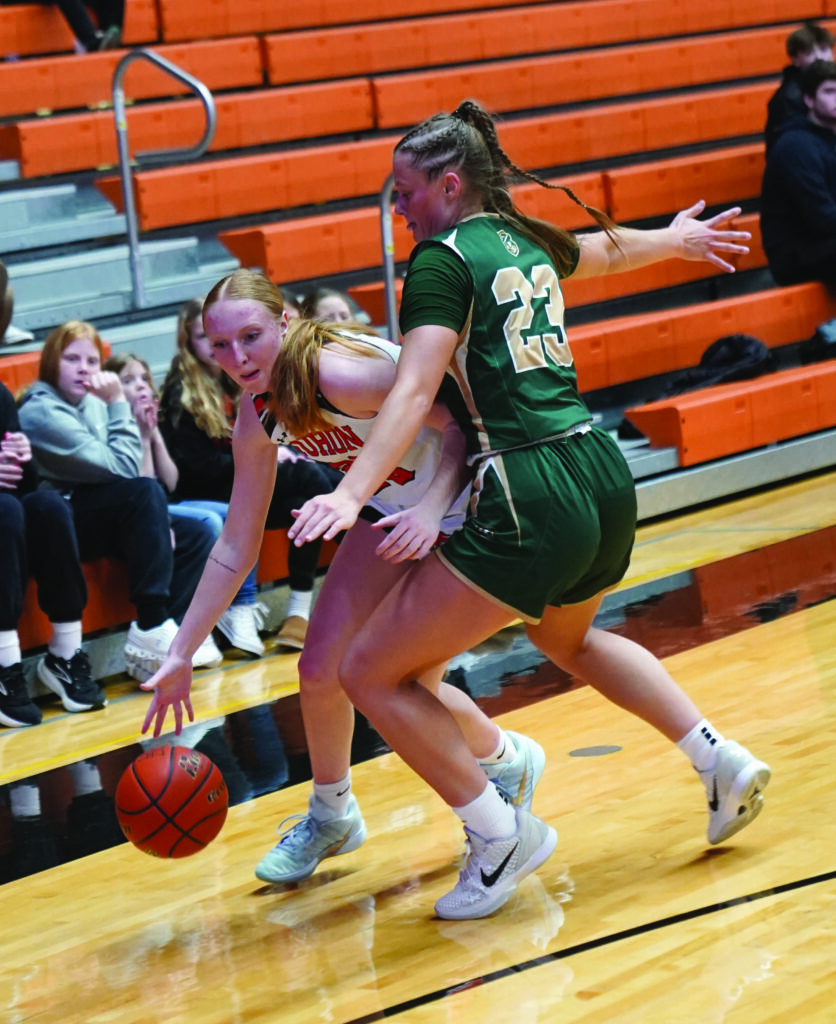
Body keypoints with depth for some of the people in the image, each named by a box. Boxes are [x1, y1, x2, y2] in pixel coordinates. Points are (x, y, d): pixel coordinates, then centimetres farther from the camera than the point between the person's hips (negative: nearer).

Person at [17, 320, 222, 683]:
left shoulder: (91, 403, 11)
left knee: (197, 536, -4)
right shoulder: (41, 412, -16)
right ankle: (152, 629, -31)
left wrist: (156, 522, -3)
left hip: (100, 521, 9)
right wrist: (118, 404, -16)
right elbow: (123, 468, -20)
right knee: (144, 491, -30)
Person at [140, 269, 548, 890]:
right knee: (321, 670, 1)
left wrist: (432, 508, -42)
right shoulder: (259, 417, -8)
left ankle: (509, 759, 21)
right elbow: (236, 547, 0)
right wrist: (181, 654, -1)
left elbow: (461, 422, -26)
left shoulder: (339, 373, -32)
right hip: (394, 508, 7)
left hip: (467, 503, -7)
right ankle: (331, 817, 26)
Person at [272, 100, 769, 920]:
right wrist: (678, 239, 61)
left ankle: (500, 834, 0)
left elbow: (413, 393, -19)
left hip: (529, 502, -9)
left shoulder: (443, 261, -5)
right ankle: (721, 761, 34)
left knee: (371, 673, -1)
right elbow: (609, 249, 39)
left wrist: (351, 496, -29)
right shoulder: (530, 243, 16)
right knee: (566, 638, 38)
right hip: (605, 478, 9)